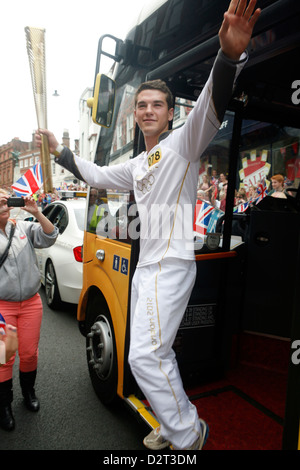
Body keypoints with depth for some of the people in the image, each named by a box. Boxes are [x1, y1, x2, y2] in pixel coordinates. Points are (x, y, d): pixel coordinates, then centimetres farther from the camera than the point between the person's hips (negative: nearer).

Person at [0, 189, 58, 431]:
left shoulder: (24, 227, 4)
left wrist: (36, 213, -20)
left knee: (29, 353, 12)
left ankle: (28, 392, 38)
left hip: (31, 303, 2)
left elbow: (49, 237, -7)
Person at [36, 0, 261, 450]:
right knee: (154, 353, 15)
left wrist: (229, 55, -41)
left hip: (172, 264, -9)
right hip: (145, 266, 9)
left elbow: (210, 109, -24)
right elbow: (98, 175, 31)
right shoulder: (137, 165, 18)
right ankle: (173, 427, 34)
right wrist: (59, 150, 34)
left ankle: (189, 434, 10)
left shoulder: (182, 143, -4)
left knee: (145, 355, -12)